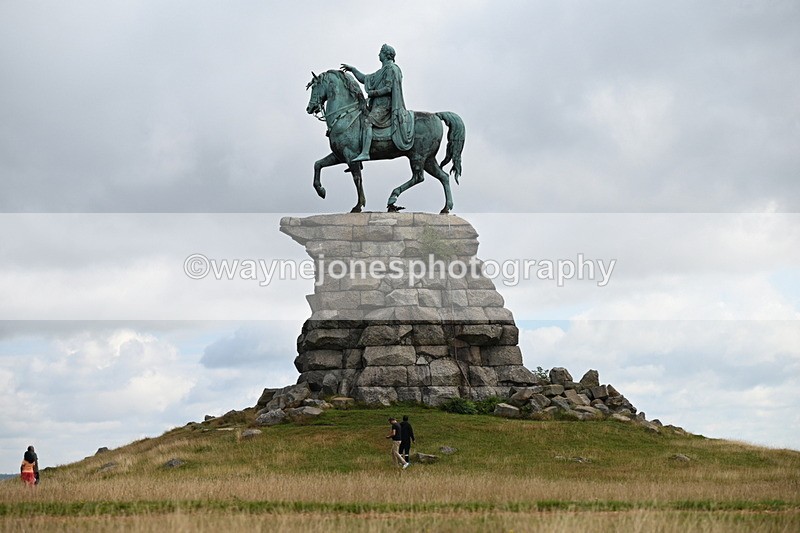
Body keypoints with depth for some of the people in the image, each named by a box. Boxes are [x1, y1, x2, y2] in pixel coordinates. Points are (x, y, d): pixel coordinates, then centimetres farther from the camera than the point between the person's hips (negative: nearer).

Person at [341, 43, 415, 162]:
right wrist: (352, 69, 24)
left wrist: (373, 93, -12)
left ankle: (365, 153, -41)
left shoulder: (391, 69, -6)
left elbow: (388, 88, -16)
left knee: (367, 122, -29)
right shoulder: (382, 71, 24)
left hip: (384, 104, -10)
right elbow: (365, 79, 30)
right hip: (378, 104, 10)